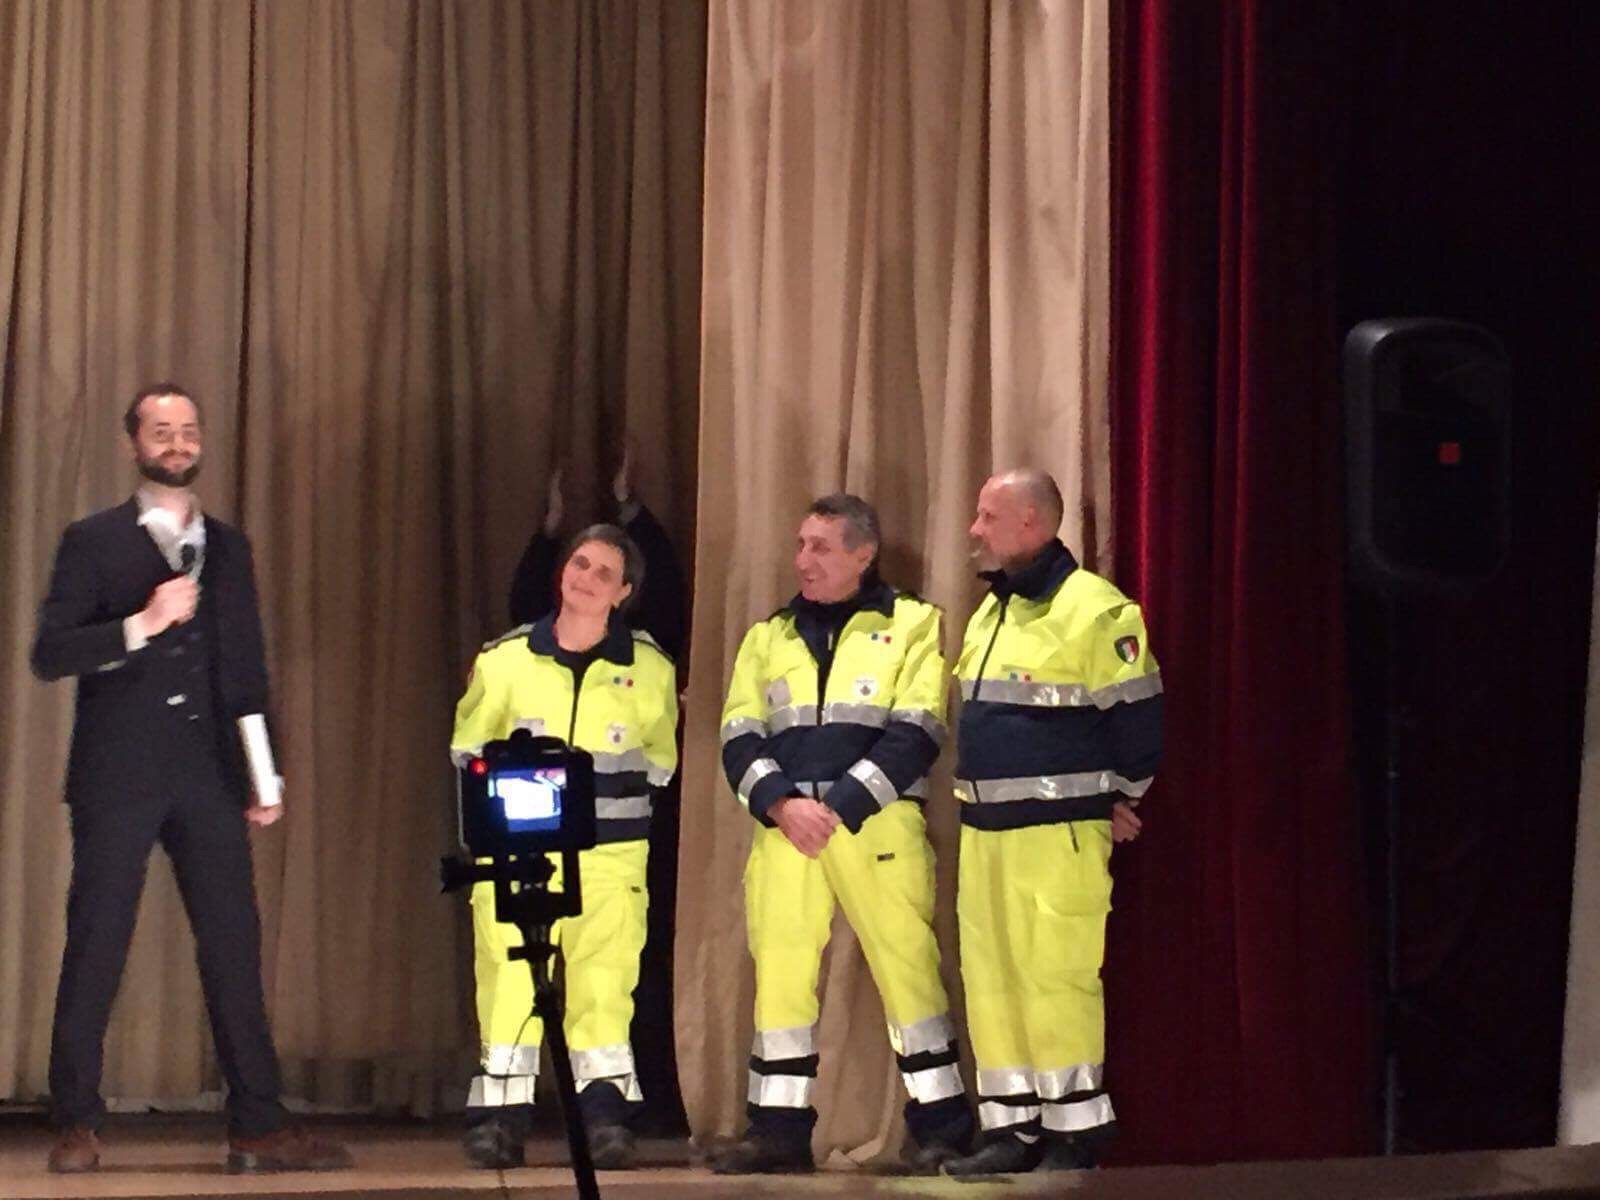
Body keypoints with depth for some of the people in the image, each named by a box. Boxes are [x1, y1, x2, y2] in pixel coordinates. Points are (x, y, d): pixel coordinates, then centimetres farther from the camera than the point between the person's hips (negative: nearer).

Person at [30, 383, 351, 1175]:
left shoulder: (227, 546, 16)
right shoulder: (93, 542, 3)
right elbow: (50, 654, -5)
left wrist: (266, 775, 11)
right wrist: (140, 625, -19)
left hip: (207, 776, 4)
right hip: (118, 775, -3)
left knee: (234, 945, 0)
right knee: (95, 947, -2)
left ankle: (258, 1126, 1)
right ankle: (76, 1124, 5)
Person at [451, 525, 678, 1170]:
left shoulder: (649, 669, 3)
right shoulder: (506, 659, 2)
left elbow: (660, 760, 17)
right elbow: (468, 747, 14)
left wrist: (609, 788, 4)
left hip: (611, 853, 0)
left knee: (604, 977, -7)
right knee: (507, 974, -5)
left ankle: (604, 1111, -4)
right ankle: (502, 1115, 0)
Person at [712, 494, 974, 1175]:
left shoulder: (911, 624, 6)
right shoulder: (768, 637, 18)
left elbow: (915, 735, -4)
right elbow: (739, 737, 10)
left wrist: (838, 806, -12)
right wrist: (781, 804, -8)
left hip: (875, 823, -4)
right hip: (784, 827, 4)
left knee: (905, 964, -8)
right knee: (779, 970, 1)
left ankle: (941, 1124, -1)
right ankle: (779, 1127, 9)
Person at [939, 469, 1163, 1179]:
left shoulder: (1092, 610, -11)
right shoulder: (989, 614, 17)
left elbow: (1137, 714, -9)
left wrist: (1120, 800, -1)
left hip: (1057, 831, -9)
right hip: (984, 829, 9)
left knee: (1055, 975, -9)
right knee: (990, 978, 9)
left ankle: (1076, 1130, -2)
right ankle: (1011, 1127, 15)